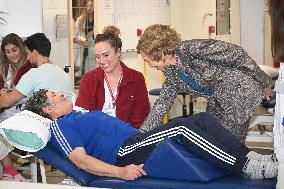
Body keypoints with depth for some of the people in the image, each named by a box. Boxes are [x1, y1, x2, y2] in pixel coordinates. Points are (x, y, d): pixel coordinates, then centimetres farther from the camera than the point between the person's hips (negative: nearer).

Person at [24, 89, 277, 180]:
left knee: (202, 119, -6)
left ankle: (249, 157, -16)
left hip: (138, 140, 9)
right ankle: (247, 166, -29)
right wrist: (120, 172, -26)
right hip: (124, 153, -9)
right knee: (181, 127, -28)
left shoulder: (80, 114, 31)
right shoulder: (60, 126, 3)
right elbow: (80, 159, -13)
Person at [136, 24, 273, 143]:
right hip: (217, 103, 8)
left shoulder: (192, 49, -25)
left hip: (240, 91, -8)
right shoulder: (171, 72, 0)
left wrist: (264, 82, -11)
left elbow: (237, 54, -19)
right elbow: (162, 104, 8)